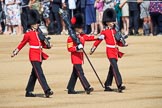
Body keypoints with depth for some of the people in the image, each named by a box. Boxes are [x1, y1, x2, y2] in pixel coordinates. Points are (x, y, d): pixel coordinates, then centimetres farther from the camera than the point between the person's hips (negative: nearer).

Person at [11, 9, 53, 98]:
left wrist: (48, 46, -3)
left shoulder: (39, 34, 14)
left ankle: (28, 92, 21)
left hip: (39, 56, 8)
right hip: (34, 56, -8)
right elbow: (22, 44, 6)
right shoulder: (28, 34, -4)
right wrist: (15, 52, 12)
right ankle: (47, 91, -24)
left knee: (34, 74, 12)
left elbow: (43, 44, 18)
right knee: (40, 73, -15)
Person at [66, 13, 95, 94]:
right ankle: (87, 88, -21)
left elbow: (89, 38, 11)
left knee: (75, 73, 12)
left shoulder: (82, 36, 11)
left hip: (80, 57, 9)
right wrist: (77, 48, -30)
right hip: (75, 57, -9)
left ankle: (70, 89, 18)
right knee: (80, 73, -13)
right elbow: (69, 48, -14)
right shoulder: (71, 37, -12)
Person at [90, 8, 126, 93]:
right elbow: (98, 41, -1)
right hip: (110, 52, -7)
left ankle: (107, 86, 20)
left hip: (115, 52, 7)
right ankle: (119, 85, -27)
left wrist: (123, 44, 1)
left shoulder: (114, 31, 15)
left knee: (112, 69, 11)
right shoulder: (104, 32, -4)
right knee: (115, 68, -18)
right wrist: (92, 50, 0)